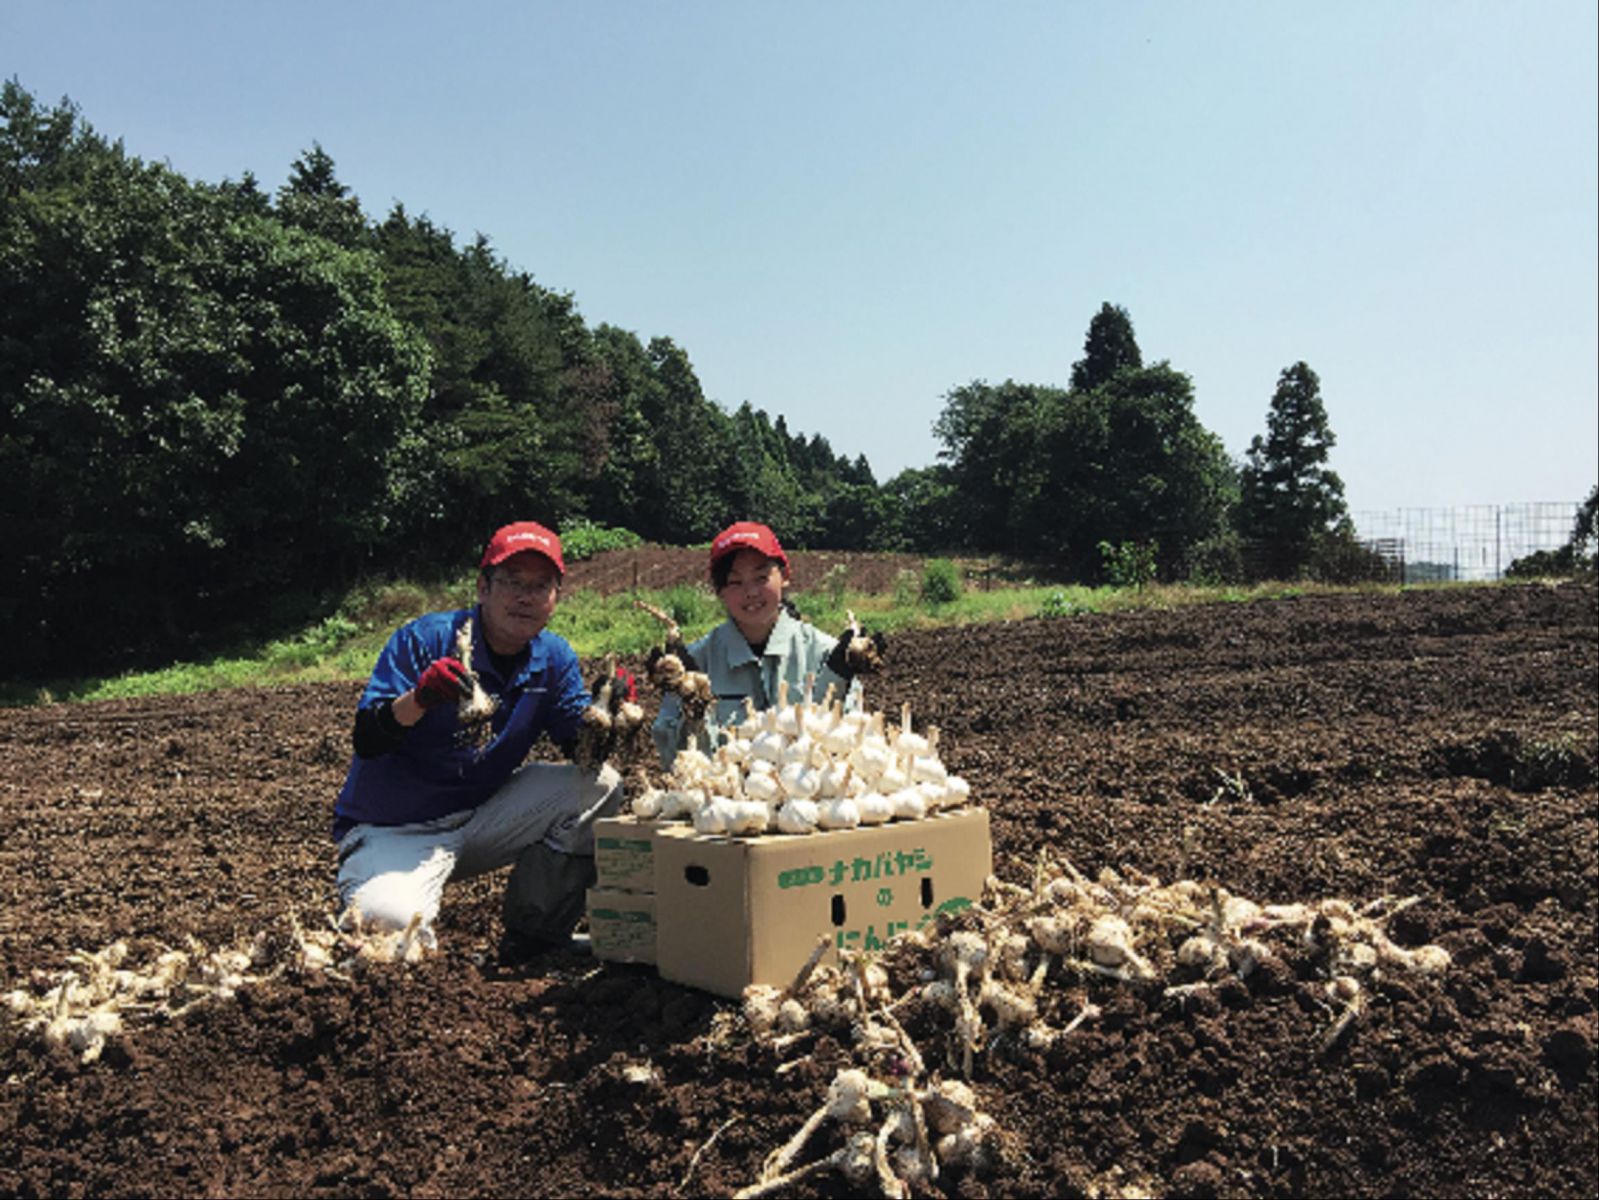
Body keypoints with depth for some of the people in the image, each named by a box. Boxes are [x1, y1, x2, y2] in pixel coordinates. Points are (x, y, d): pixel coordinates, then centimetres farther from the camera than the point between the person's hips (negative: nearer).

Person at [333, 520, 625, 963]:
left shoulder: (554, 658, 0)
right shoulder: (425, 639, -15)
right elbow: (366, 741, -21)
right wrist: (420, 698, -41)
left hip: (482, 818, 5)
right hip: (391, 828, -5)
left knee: (600, 785, -11)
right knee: (387, 920, -35)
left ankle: (533, 931, 0)